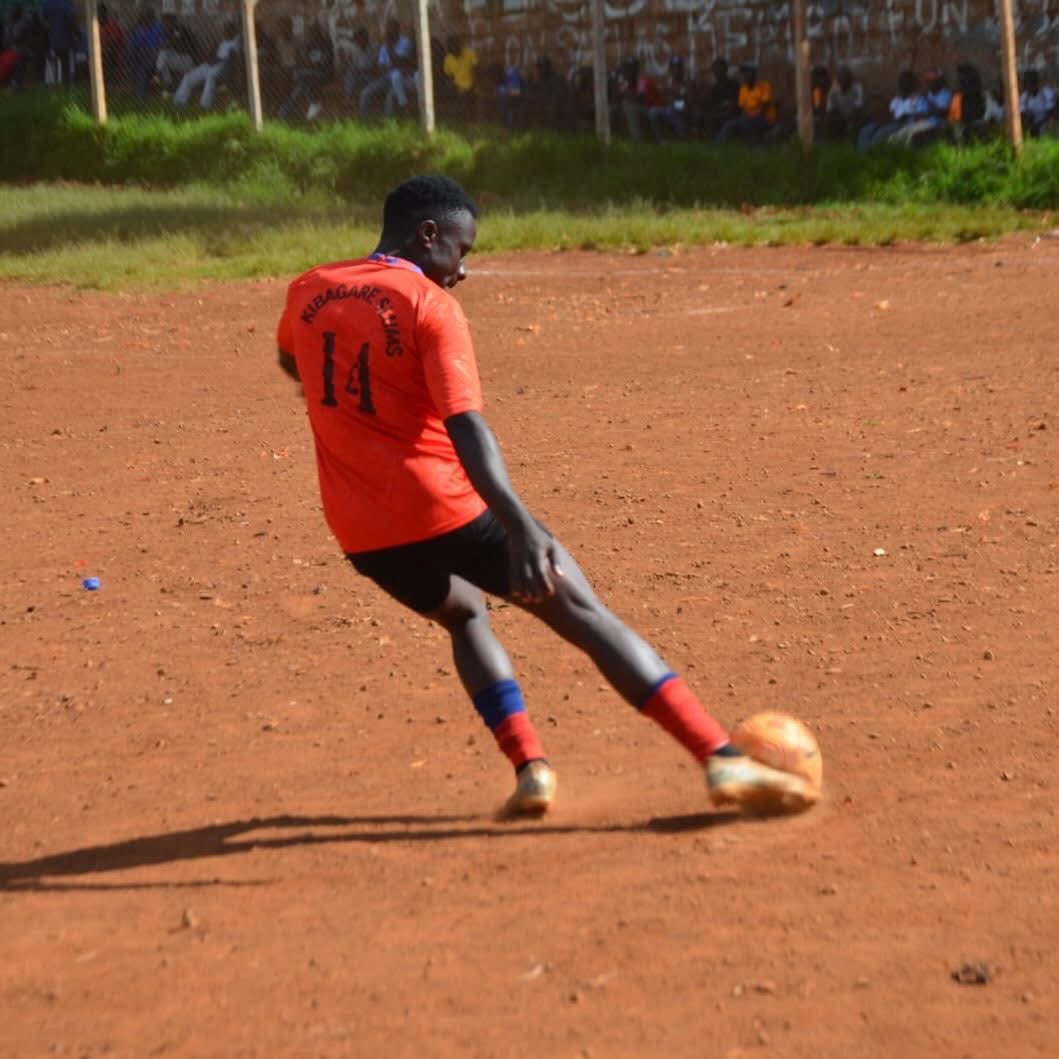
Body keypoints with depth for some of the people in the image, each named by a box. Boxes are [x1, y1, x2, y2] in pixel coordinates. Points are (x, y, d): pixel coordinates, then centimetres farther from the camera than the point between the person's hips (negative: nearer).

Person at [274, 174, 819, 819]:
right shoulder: (429, 306, -9)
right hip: (443, 513, -6)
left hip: (361, 534, 6)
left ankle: (530, 766, 15)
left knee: (463, 614, 31)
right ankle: (721, 759, -9)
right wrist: (521, 528, -32)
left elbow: (291, 363, 32)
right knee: (584, 614, 0)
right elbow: (466, 427, -23)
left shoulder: (307, 294, 8)